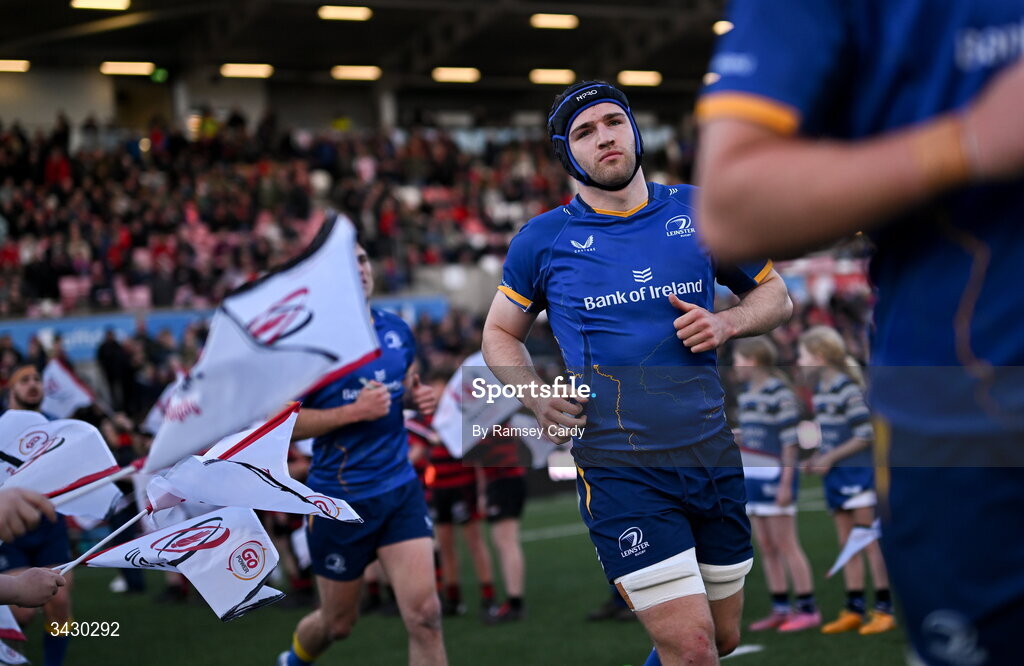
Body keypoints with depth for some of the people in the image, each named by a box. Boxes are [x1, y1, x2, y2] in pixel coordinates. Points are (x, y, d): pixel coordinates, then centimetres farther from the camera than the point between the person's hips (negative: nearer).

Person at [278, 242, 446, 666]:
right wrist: (353, 411, -23)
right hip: (340, 499, -4)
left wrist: (421, 396, 1)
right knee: (338, 622, 12)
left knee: (424, 614, -11)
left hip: (400, 489, 4)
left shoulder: (396, 330, 6)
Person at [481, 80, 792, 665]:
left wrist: (725, 324, -3)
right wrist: (537, 395, -3)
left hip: (712, 457, 3)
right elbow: (500, 334, 16)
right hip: (618, 469, -3)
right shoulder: (545, 239, 3)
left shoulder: (700, 210, 7)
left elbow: (775, 295, 18)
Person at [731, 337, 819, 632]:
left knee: (786, 544, -6)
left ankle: (808, 609, -1)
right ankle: (780, 609, 15)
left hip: (776, 476, -8)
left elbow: (790, 440, -14)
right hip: (753, 477, 8)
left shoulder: (779, 393, -12)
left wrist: (786, 483, -17)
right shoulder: (746, 394, 13)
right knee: (766, 547, 9)